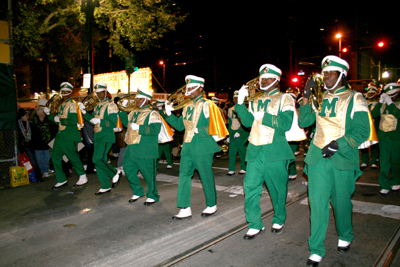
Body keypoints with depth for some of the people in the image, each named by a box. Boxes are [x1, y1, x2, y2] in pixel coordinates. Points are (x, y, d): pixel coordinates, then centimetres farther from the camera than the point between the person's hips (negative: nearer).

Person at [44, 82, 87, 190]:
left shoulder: (72, 104, -11)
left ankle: (83, 177, 17)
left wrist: (60, 120, -14)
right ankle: (61, 181, 16)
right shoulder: (62, 105, 16)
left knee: (73, 157, 0)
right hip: (60, 135, 9)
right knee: (55, 157, 7)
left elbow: (73, 121, -21)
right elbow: (57, 120, 19)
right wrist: (48, 114, 8)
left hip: (69, 136, -9)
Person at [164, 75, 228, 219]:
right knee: (184, 175, 5)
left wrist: (199, 130, -24)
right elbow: (180, 125, 13)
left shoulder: (207, 105, -7)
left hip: (202, 147, -7)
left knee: (207, 176, 4)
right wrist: (169, 114, 4)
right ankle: (185, 209, 13)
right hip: (187, 147, 7)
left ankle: (212, 205, 23)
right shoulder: (187, 107, 15)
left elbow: (214, 125, -15)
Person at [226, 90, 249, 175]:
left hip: (241, 134, -4)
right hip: (233, 134, 4)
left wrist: (239, 132, -14)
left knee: (242, 151, 1)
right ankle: (232, 169, 3)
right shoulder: (230, 110, 14)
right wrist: (229, 134, 14)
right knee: (232, 151, -1)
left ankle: (243, 168, 12)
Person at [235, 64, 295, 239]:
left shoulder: (285, 99, 3)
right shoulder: (256, 101, 18)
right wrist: (240, 103, -6)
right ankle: (255, 224, 10)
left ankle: (279, 220, 30)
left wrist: (264, 116, -17)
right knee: (250, 186, -2)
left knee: (277, 189, 8)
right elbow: (247, 122, 5)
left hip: (275, 151, -4)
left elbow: (286, 124, -11)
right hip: (255, 151, 4)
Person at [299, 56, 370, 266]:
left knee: (341, 201, 12)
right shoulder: (319, 98, 11)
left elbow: (362, 132, -7)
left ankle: (344, 237, 40)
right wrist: (306, 97, -5)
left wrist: (338, 144, -19)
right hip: (318, 158, 2)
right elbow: (303, 122, 3)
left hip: (342, 159, -2)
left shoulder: (354, 99, -1)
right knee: (317, 203, 0)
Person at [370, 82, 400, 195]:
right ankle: (385, 185, 5)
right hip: (383, 136, 3)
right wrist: (380, 102, -7)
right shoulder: (384, 104, 9)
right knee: (384, 161, 0)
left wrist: (390, 103, -19)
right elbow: (373, 114, -1)